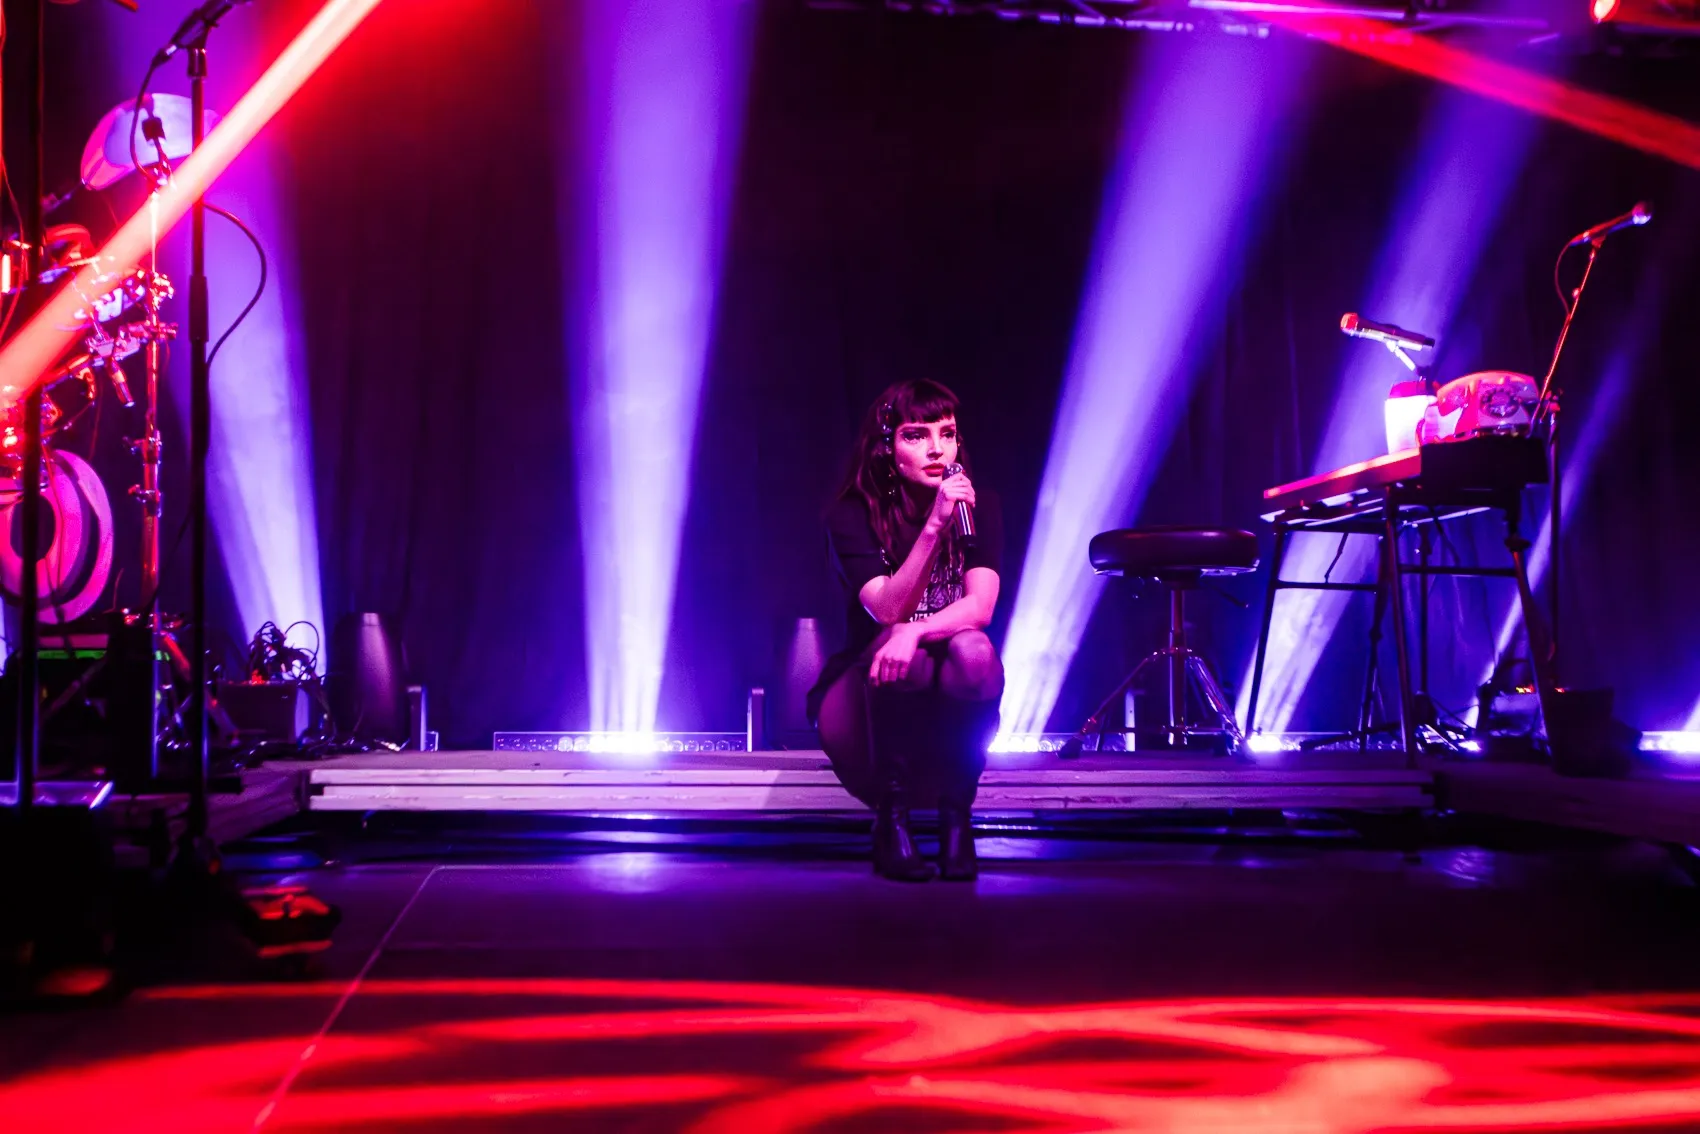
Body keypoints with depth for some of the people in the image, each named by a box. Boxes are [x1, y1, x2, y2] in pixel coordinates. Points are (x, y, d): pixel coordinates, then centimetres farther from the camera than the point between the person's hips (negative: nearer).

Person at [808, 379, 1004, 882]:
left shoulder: (979, 506, -6)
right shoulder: (851, 515, -12)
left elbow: (980, 607, -20)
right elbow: (889, 610, -25)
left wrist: (913, 631, -39)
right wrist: (933, 526, -36)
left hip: (945, 717, 2)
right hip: (862, 705, -1)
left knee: (972, 650, -32)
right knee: (897, 653, -35)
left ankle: (956, 819, -18)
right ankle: (890, 820, -21)